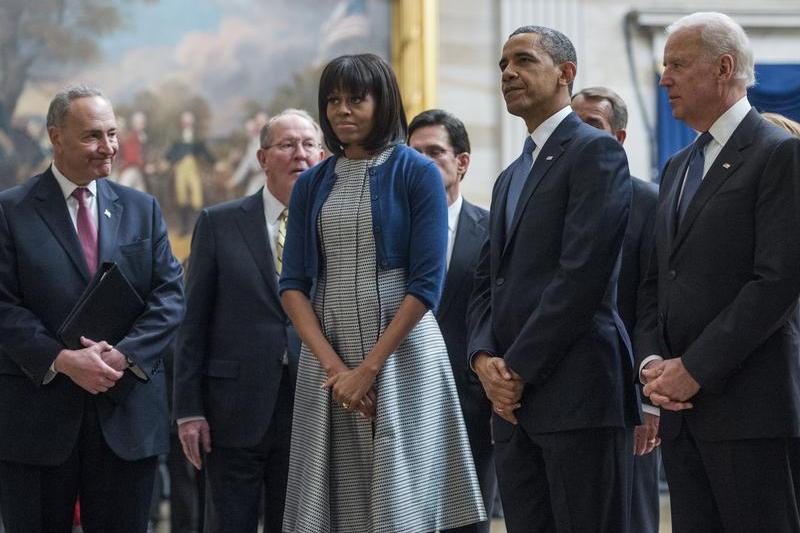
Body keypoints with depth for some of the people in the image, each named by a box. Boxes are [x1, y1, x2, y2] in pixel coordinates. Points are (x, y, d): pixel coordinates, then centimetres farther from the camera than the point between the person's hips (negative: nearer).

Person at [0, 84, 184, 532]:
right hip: (37, 411, -3)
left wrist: (125, 354, -13)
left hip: (127, 409, 3)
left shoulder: (142, 209, 11)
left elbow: (170, 295, 4)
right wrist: (62, 360, -18)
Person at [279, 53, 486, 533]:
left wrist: (369, 367, -13)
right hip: (327, 360, 4)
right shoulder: (312, 185, 10)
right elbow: (293, 284, 4)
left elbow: (426, 283, -8)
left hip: (400, 355, -4)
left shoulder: (417, 174, -1)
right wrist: (334, 367, -10)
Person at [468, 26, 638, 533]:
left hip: (579, 393, -8)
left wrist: (520, 369, -12)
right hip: (513, 401, 8)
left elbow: (582, 271, -13)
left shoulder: (596, 152, -4)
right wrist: (485, 358, 0)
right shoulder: (510, 179, 25)